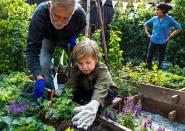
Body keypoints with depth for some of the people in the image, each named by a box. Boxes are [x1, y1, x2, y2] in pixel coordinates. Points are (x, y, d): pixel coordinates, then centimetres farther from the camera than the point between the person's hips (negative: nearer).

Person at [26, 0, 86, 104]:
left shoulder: (80, 13, -36)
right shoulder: (40, 13, -43)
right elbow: (32, 49, -43)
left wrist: (73, 37, -27)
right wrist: (39, 78, -53)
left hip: (68, 39, 2)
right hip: (48, 38, -1)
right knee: (44, 64, -20)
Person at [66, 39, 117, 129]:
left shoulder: (102, 70, -35)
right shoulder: (76, 69, -19)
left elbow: (100, 89, -52)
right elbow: (70, 85, -27)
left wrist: (93, 105, -72)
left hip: (106, 92, -4)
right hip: (87, 91, 5)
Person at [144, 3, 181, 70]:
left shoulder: (169, 19, -10)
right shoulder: (154, 18, -1)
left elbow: (178, 28, -3)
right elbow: (146, 24, 16)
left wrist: (170, 36, -7)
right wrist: (147, 33, 5)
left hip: (162, 43, -2)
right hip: (153, 41, 3)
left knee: (161, 59, 9)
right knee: (149, 58, 4)